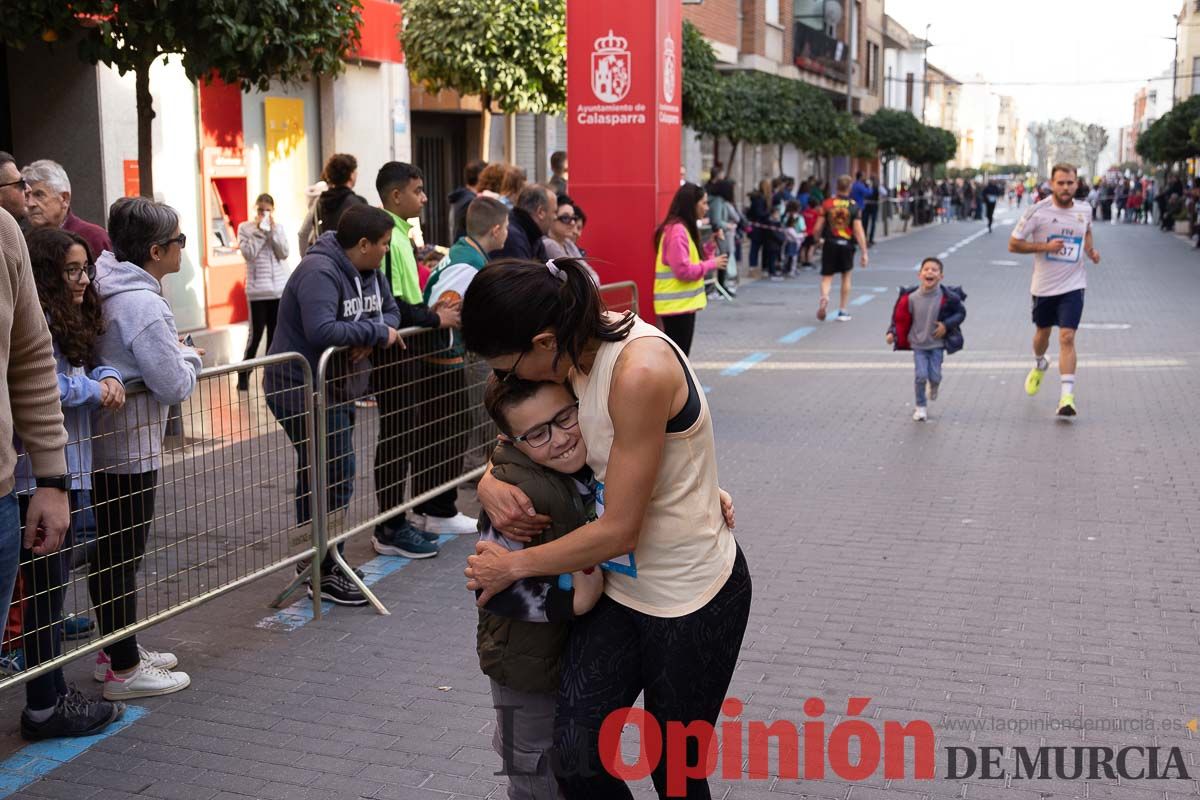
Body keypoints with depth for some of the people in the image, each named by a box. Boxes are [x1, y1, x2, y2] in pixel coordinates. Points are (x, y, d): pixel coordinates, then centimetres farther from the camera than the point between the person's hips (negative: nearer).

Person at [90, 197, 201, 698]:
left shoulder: (107, 289, 7)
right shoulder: (144, 304, -21)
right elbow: (176, 386, -19)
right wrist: (189, 356, -1)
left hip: (101, 445, 9)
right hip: (130, 449, -9)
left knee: (108, 555, 17)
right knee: (122, 558, 0)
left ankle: (115, 650, 30)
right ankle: (124, 671, 10)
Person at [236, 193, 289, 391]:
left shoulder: (278, 228, 9)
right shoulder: (245, 228, 1)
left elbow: (284, 253, -2)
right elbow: (248, 254, -11)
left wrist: (273, 231, -8)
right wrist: (259, 231, -11)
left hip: (279, 288, 3)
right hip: (257, 290, -3)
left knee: (275, 333, 7)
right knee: (256, 333, -5)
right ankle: (244, 374, 9)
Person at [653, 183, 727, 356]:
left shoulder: (685, 228, 14)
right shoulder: (676, 230, -18)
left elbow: (693, 262, 17)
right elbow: (683, 270, -23)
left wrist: (711, 245, 6)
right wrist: (712, 264, -13)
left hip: (684, 302, 10)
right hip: (677, 304, -10)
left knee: (680, 354, 15)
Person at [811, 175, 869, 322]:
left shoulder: (827, 204, -2)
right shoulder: (853, 206, -4)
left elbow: (817, 229, -1)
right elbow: (858, 231, -9)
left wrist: (817, 240, 20)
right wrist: (864, 252, -6)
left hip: (830, 244, 0)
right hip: (846, 245, 0)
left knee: (827, 277, 8)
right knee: (846, 277, 18)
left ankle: (824, 297, -25)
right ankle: (842, 311, 20)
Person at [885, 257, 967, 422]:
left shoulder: (947, 297, -14)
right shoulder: (911, 297, -11)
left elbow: (961, 312, -2)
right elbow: (900, 316, 1)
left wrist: (947, 325, -14)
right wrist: (892, 332, -7)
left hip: (937, 344, 0)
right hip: (918, 344, 0)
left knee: (934, 376, 0)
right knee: (921, 376, -7)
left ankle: (934, 387, 40)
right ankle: (920, 406, 15)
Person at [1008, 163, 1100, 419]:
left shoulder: (1084, 210, 1)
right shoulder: (1037, 211, -11)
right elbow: (1013, 244, -9)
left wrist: (1091, 250, 4)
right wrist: (1045, 246, -20)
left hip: (1073, 285, 0)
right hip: (1044, 285, 0)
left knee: (1067, 338, -12)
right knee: (1042, 333, 18)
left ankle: (1067, 396, -14)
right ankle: (1040, 365, 52)